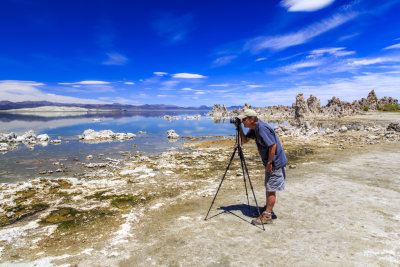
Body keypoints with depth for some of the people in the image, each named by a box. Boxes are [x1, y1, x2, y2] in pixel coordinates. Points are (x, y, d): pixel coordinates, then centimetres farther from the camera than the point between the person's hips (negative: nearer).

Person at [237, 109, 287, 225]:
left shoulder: (262, 128, -25)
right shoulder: (254, 128, 5)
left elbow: (273, 146, -26)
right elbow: (245, 140, 11)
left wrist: (269, 163, -21)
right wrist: (239, 128, -3)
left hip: (275, 163, -10)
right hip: (269, 163, 10)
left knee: (271, 189, -1)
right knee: (268, 187, 19)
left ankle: (267, 216, 9)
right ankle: (268, 209, 34)